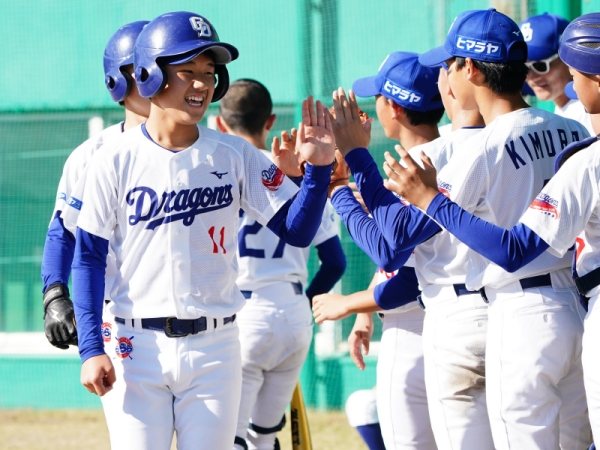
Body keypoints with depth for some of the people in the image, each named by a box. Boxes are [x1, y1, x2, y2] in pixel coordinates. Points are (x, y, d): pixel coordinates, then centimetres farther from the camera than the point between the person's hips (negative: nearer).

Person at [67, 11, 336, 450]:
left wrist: (318, 168, -18)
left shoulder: (235, 155, 2)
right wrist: (91, 350, -7)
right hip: (137, 347, -1)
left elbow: (298, 230, -2)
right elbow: (89, 258, 0)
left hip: (214, 348, 2)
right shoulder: (116, 161, -3)